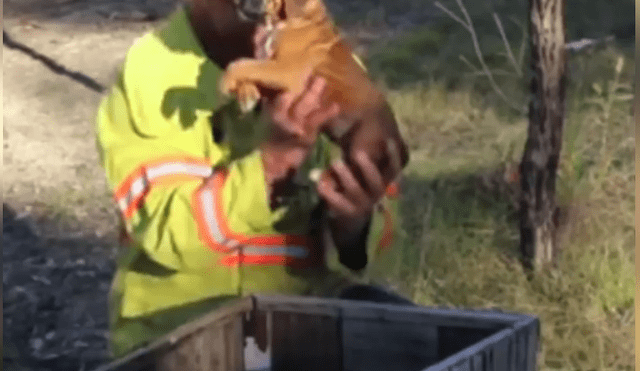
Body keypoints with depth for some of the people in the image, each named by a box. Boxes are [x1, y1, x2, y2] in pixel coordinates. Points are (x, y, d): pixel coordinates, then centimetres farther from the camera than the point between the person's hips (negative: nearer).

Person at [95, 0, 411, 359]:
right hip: (182, 317, -3)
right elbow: (168, 230, -22)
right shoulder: (149, 72, -12)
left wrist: (356, 221, -26)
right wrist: (271, 161, -37)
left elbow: (375, 211, -1)